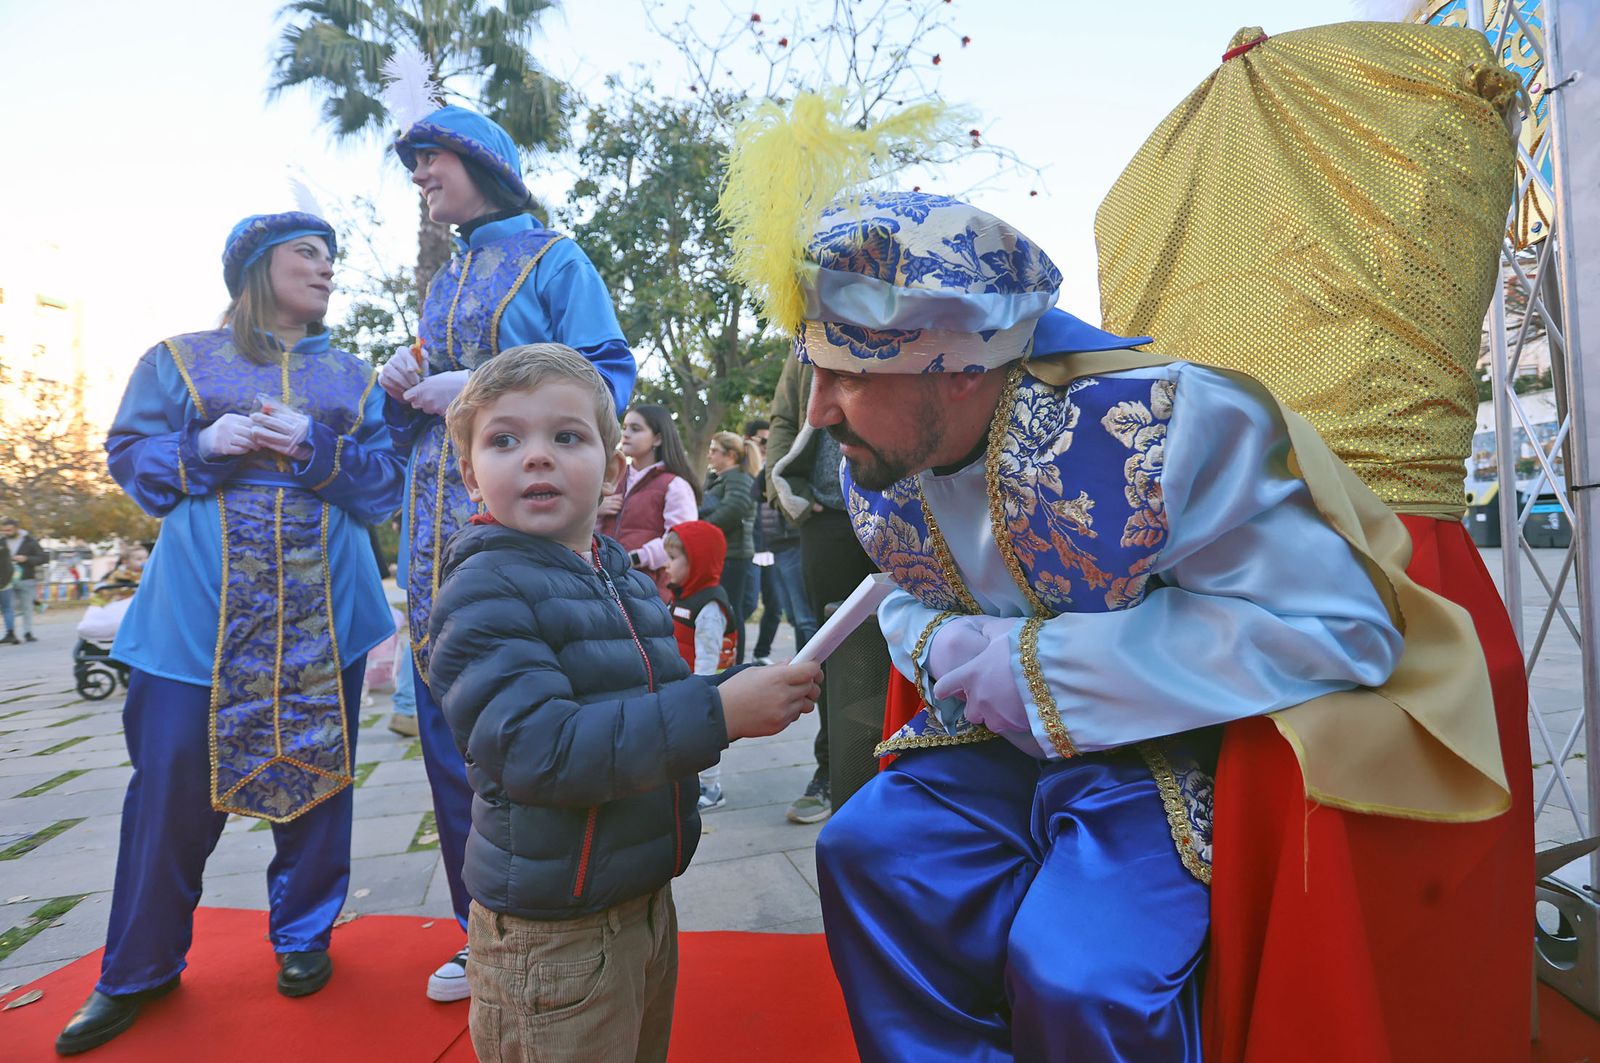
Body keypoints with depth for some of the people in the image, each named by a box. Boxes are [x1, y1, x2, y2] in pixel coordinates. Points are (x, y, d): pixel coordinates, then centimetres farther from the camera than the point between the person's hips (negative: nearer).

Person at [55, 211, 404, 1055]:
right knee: (172, 779, 1)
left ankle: (303, 938, 26)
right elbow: (127, 457, 8)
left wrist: (316, 447, -11)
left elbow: (385, 483, 7)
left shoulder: (354, 377, 13)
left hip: (322, 612, 2)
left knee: (315, 766, 7)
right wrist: (204, 446, -11)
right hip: (201, 611, -1)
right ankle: (138, 970, 20)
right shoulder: (179, 360, 10)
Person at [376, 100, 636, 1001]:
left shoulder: (553, 258, 3)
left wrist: (481, 390, -14)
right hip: (439, 523, 7)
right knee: (452, 733, 9)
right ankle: (487, 933, 24)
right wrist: (407, 390, 3)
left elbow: (609, 379, -9)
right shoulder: (443, 285, 23)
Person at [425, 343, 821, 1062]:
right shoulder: (484, 590, -17)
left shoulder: (629, 580, 8)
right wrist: (715, 713, -29)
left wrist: (756, 694, 0)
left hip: (647, 898, 8)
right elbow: (539, 750, -28)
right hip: (551, 937, -7)